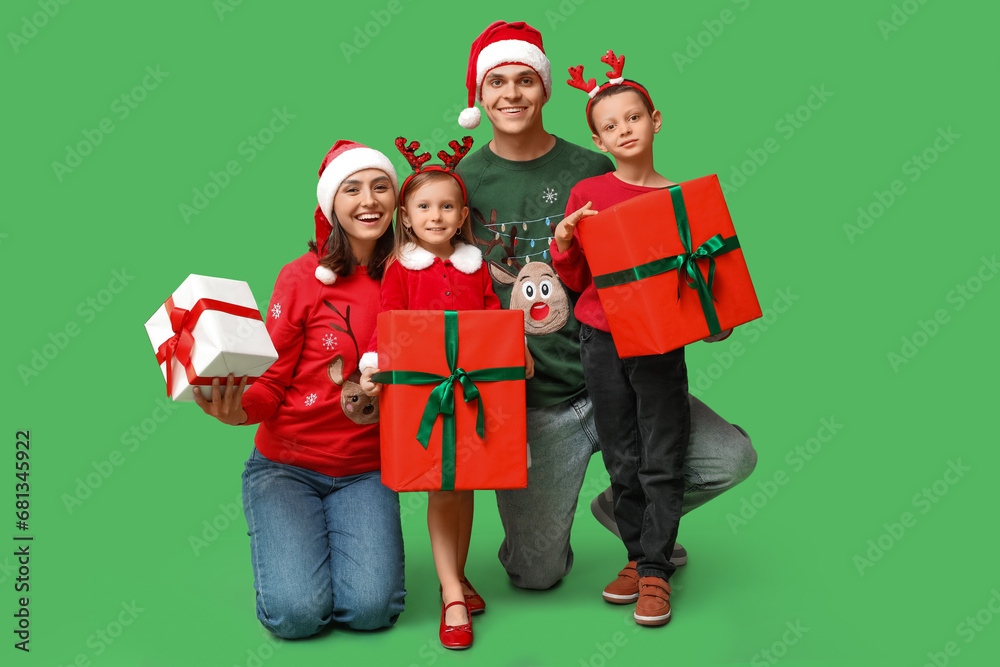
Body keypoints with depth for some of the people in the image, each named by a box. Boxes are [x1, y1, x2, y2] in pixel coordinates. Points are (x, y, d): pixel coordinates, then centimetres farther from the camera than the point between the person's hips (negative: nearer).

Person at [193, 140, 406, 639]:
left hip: (365, 471, 2)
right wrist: (239, 408, -26)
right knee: (297, 612, -18)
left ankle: (356, 543, 15)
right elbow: (272, 382, -5)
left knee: (370, 608, -18)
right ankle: (287, 543, 15)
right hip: (287, 465, -2)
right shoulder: (302, 278, -7)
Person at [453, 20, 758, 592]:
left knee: (733, 457, -11)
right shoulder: (462, 183, 1)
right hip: (528, 404, -1)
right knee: (536, 574, -1)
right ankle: (542, 517, 37)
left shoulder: (592, 171, 1)